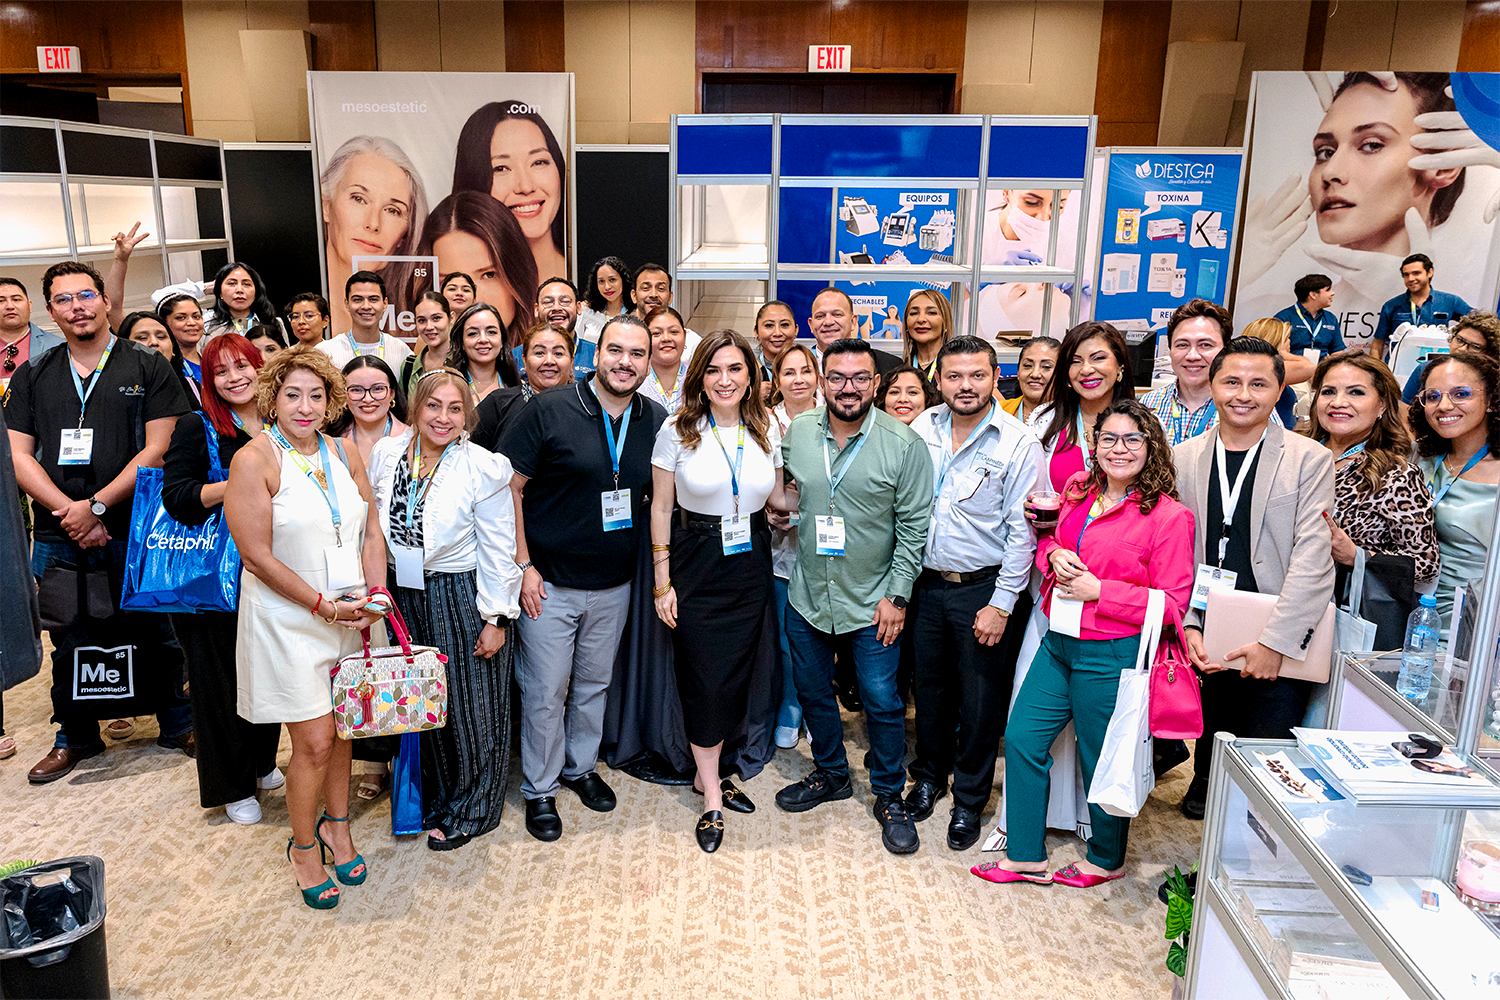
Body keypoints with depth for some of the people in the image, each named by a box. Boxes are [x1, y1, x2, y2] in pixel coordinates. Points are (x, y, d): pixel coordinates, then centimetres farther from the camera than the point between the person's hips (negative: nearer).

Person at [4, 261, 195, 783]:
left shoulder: (147, 367, 0)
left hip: (135, 530, -3)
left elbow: (157, 449, -7)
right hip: (59, 538, 3)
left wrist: (96, 506, -12)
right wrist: (68, 511, -10)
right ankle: (76, 736, 31)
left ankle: (176, 724, 25)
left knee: (155, 633, 6)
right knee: (69, 641, 13)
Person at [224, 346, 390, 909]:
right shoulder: (254, 460, -13)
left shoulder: (344, 454, 4)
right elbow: (257, 556, -16)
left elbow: (371, 532, 8)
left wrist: (374, 598, -5)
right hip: (288, 620, -5)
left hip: (348, 616, 5)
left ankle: (336, 825, 37)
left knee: (342, 729, 15)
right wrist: (324, 605, -15)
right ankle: (304, 847, 23)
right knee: (314, 742, -1)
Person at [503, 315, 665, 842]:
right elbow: (509, 488, -10)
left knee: (594, 683, 19)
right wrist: (524, 566, -13)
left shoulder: (657, 422, 0)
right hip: (548, 582, -4)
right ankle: (540, 790, 25)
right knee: (545, 691, 6)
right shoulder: (547, 411, -13)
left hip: (614, 585, 4)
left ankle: (581, 767, 41)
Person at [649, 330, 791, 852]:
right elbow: (661, 509, -4)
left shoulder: (767, 430, 1)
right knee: (704, 680, 1)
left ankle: (706, 773, 32)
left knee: (736, 676, 10)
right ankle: (712, 797, 17)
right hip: (695, 567, -3)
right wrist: (663, 581, -5)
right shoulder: (677, 431, -8)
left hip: (750, 565, 4)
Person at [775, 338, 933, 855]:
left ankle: (890, 796, 27)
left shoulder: (903, 443, -12)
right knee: (812, 692, 18)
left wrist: (897, 595, -12)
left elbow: (914, 526, -10)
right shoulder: (796, 433, -2)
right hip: (807, 595, 4)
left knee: (883, 703, 5)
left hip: (871, 602, -4)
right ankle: (831, 774, 41)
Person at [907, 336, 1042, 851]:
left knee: (980, 700, 8)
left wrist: (1001, 605, -12)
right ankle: (930, 775, 38)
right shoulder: (921, 429, -1)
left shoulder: (1019, 443, -12)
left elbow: (1022, 532, -11)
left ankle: (969, 799, 27)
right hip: (925, 582, 4)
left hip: (982, 589, -3)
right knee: (928, 687, 17)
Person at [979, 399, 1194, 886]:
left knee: (1101, 760, 10)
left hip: (1111, 655, -7)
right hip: (1058, 643, 7)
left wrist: (1098, 590, -19)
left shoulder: (1169, 516, -14)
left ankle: (1106, 860, 36)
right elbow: (1046, 541, 21)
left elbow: (1172, 602, -15)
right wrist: (1054, 554, -3)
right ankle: (1025, 856, 25)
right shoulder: (1078, 493, 5)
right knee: (1022, 740, 9)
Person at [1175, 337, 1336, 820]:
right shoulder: (1184, 457, 7)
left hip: (1279, 651, -2)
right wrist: (1188, 626, -6)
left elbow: (1313, 558, -9)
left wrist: (1274, 642, -14)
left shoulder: (1310, 459, -1)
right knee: (1210, 744, 14)